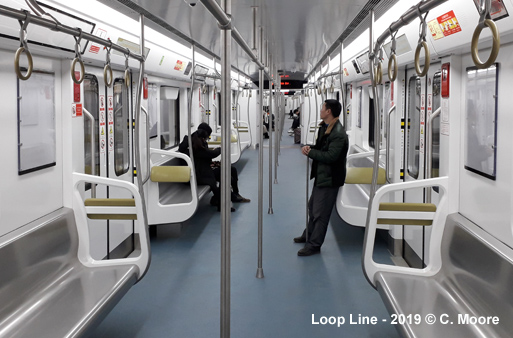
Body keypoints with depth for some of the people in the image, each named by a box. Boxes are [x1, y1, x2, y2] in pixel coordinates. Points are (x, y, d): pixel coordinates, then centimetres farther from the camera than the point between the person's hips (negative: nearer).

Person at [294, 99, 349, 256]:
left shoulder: (338, 134, -23)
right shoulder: (324, 127, 9)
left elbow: (330, 156, -28)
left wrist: (310, 152, -20)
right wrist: (310, 148, -3)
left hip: (330, 178, -10)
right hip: (321, 175, 10)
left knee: (320, 213, -2)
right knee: (312, 207, 24)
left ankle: (314, 245, 8)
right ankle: (308, 235, 41)